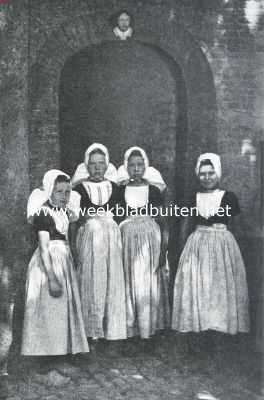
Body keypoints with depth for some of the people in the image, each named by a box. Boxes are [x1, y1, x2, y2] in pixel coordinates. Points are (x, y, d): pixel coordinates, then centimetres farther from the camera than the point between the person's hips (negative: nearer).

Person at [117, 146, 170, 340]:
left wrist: (163, 250, -3)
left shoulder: (154, 190, 2)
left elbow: (163, 223, 3)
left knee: (149, 285, 2)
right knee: (129, 284, 3)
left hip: (151, 239, 0)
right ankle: (129, 328, 14)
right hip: (127, 239, 1)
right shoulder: (120, 191, 4)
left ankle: (148, 327, 14)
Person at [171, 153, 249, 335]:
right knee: (196, 285, 2)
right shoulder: (192, 198, 6)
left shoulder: (229, 197, -1)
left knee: (223, 285, 1)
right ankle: (197, 322, 14)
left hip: (223, 245, -2)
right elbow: (185, 225, 11)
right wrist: (184, 246, 6)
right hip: (196, 245, 2)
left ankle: (224, 323, 15)